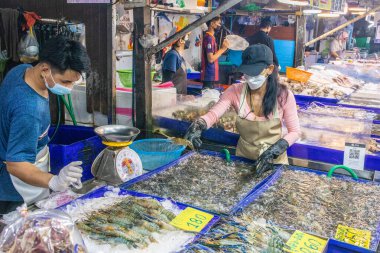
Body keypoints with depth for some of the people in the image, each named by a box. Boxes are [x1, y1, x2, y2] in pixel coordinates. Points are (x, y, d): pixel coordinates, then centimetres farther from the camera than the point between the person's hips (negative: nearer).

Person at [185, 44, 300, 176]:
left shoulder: (283, 95, -16)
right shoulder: (235, 91, -12)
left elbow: (294, 132, -10)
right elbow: (213, 114, -19)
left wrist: (274, 151, -27)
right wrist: (198, 125, -40)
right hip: (243, 157, 1)